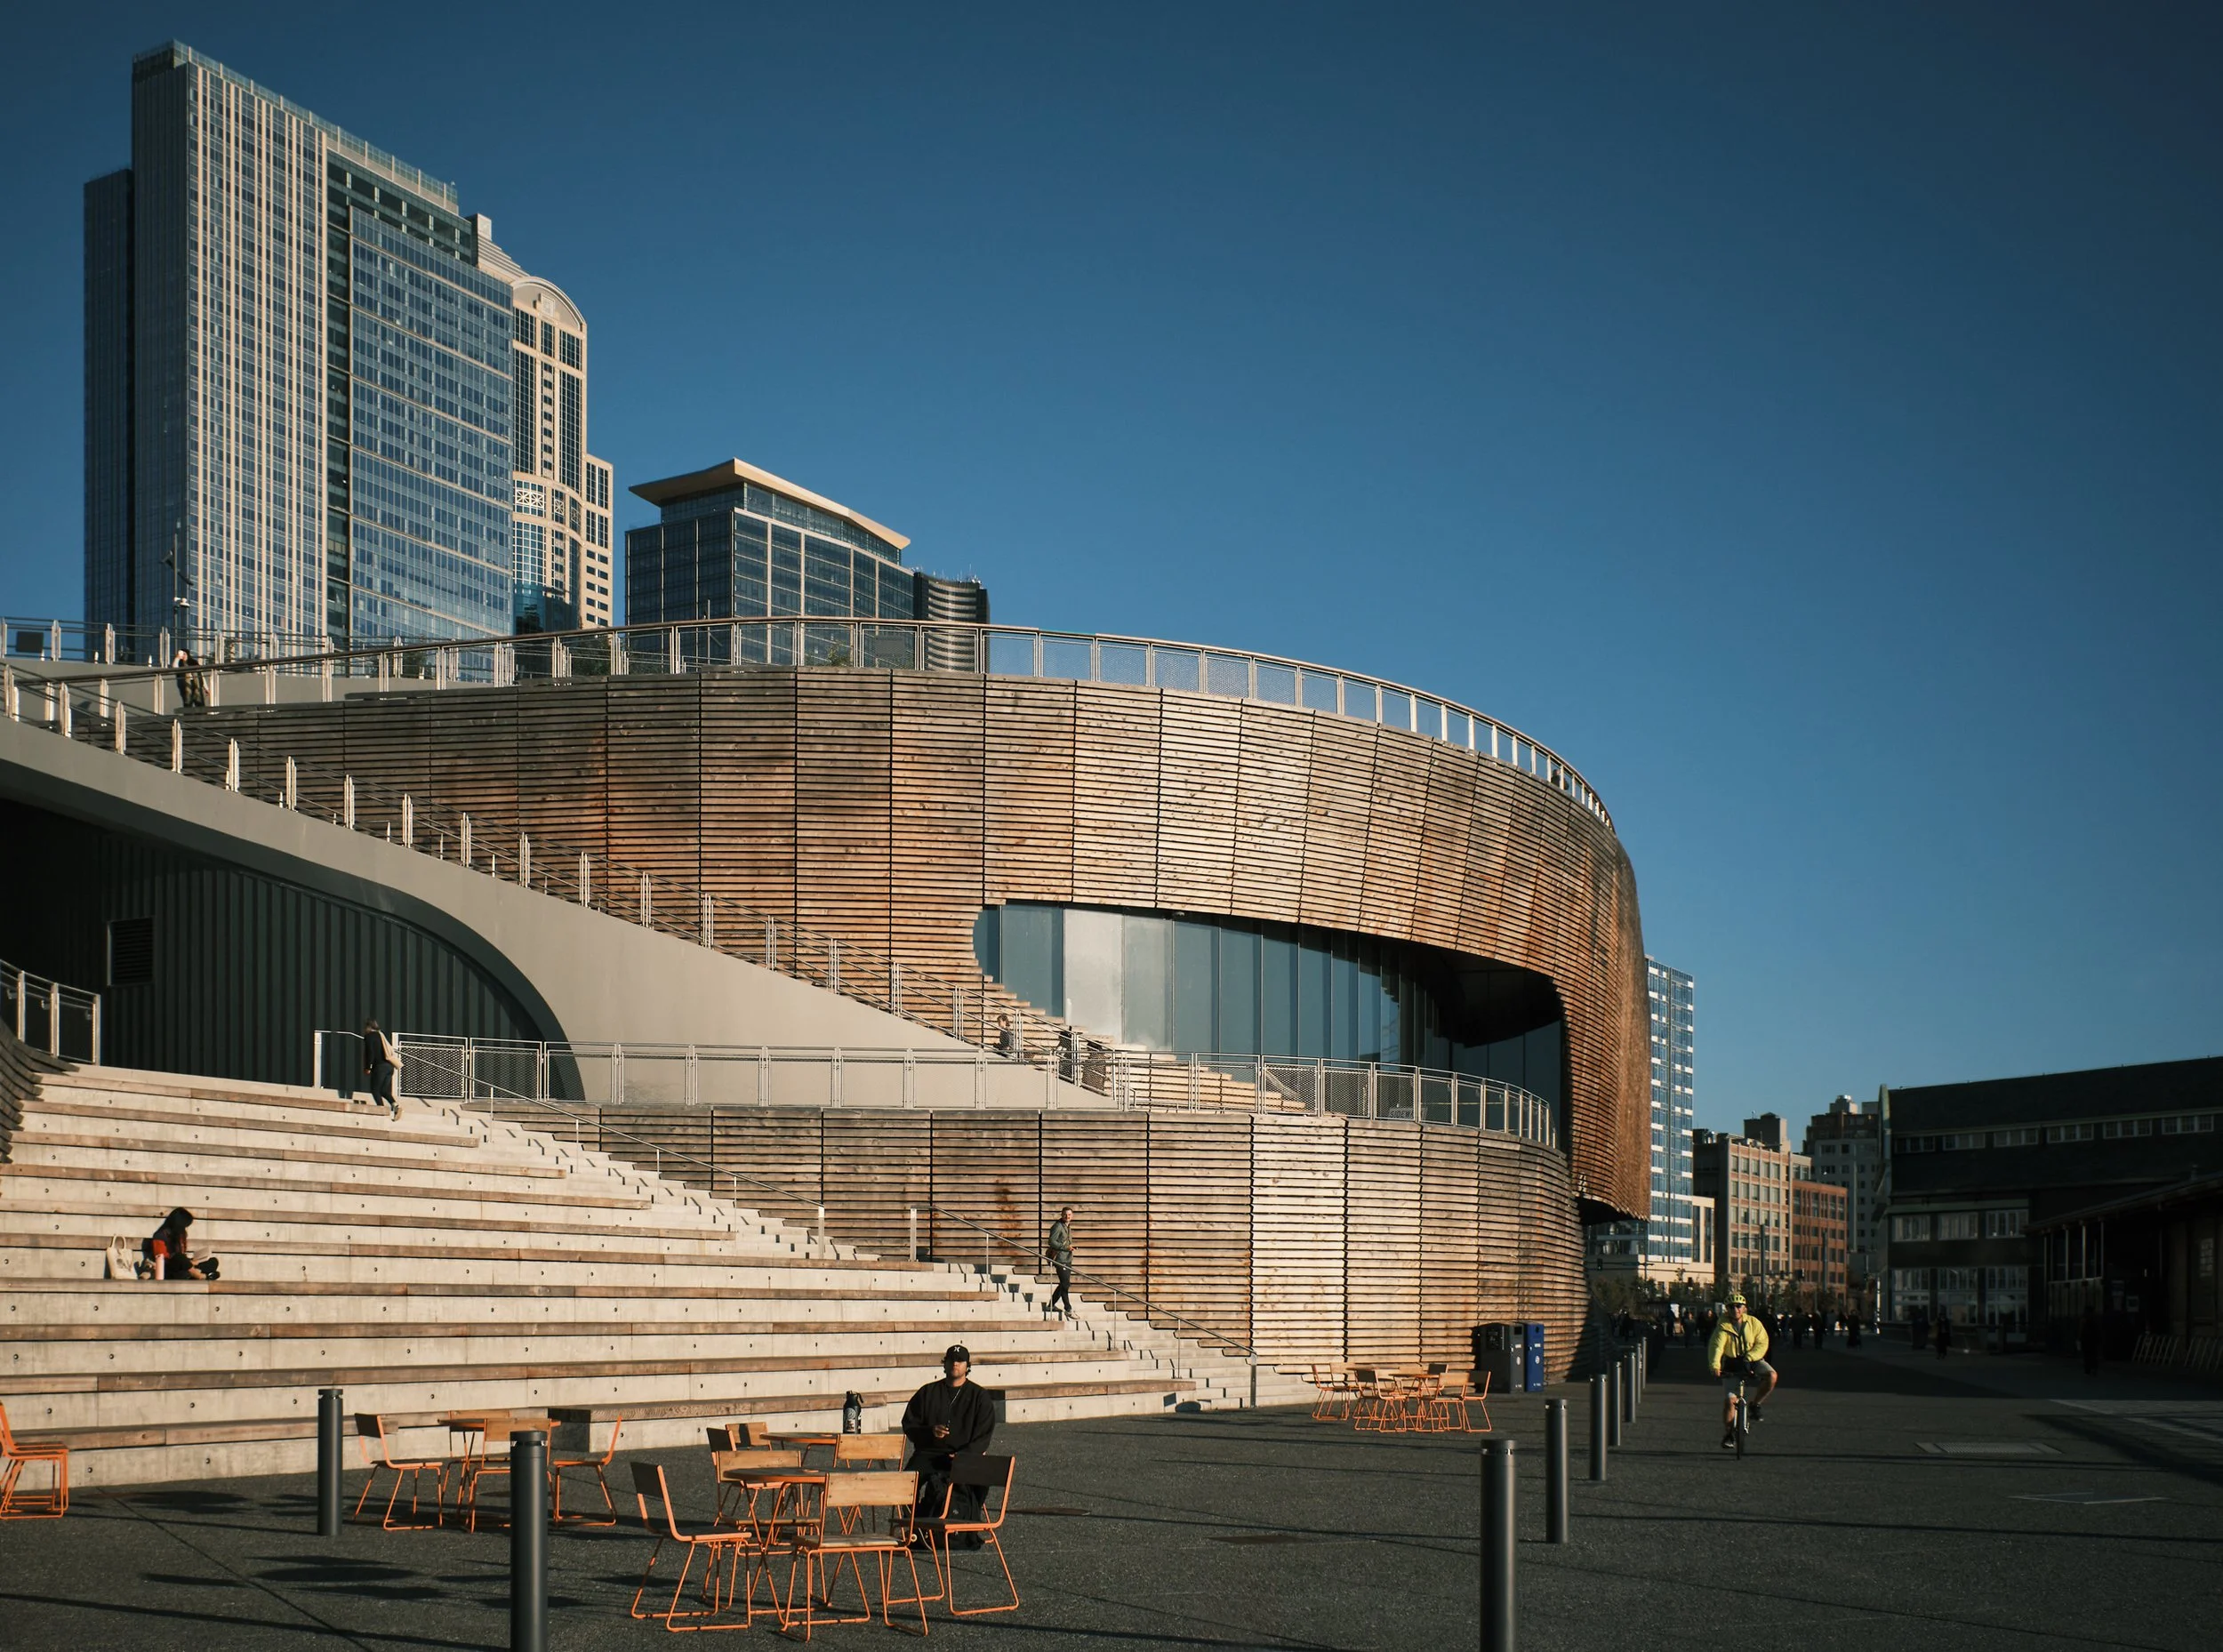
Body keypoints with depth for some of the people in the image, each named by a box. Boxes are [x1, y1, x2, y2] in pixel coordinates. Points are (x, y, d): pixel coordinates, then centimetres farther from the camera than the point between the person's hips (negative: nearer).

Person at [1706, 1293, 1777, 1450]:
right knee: (1729, 1399, -10)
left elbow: (1762, 1343, -13)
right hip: (1732, 1364, -1)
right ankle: (1728, 1434, 7)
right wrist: (1715, 1366, -43)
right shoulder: (1723, 1327, -14)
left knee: (1772, 1376, -25)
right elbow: (1716, 1347, -26)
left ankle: (1755, 1405, -4)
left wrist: (1749, 1358, -29)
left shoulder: (1753, 1323, -8)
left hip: (1752, 1360, 2)